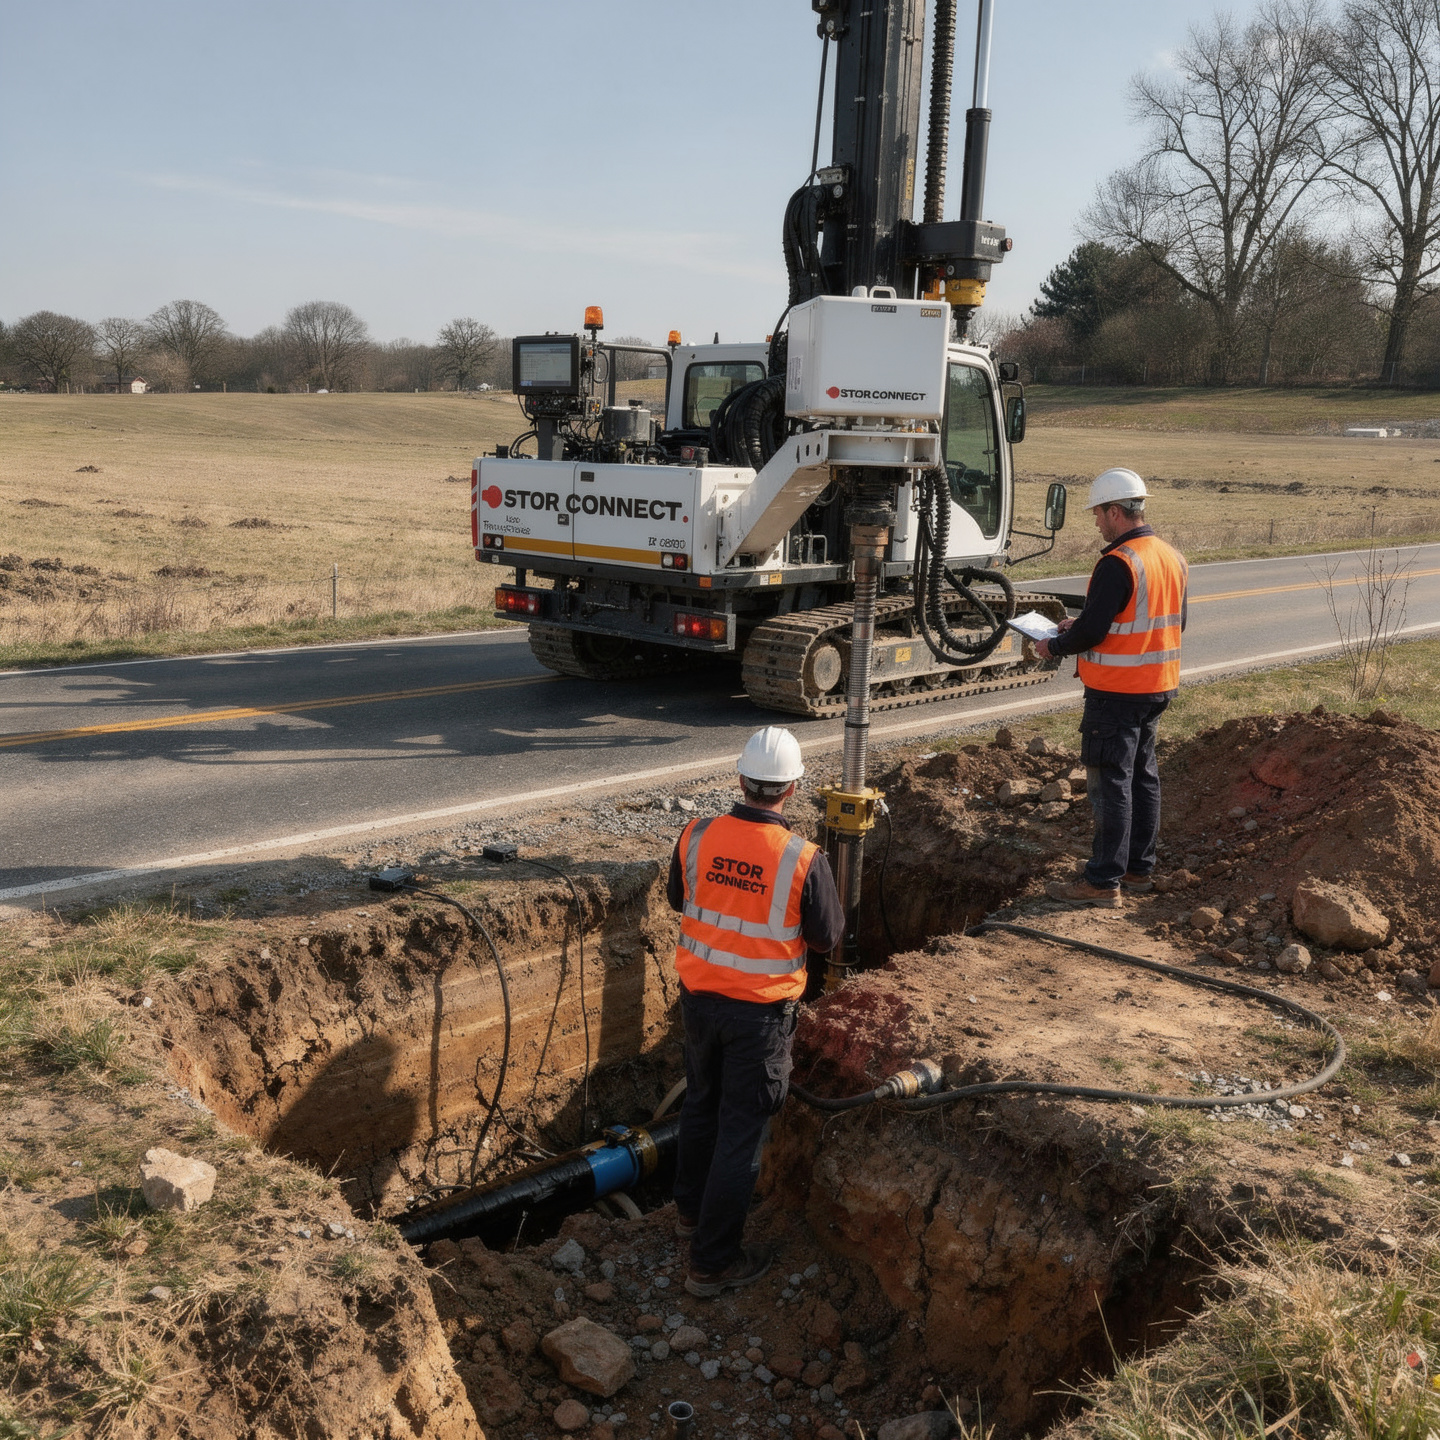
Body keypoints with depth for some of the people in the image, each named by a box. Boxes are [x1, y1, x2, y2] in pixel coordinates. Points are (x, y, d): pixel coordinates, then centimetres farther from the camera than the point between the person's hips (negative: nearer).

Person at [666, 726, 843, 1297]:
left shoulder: (696, 837, -11)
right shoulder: (804, 861, -22)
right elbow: (827, 937, -8)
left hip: (699, 997, 4)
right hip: (760, 1011, -4)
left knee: (701, 1104, 26)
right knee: (741, 1131, 8)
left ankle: (691, 1210, 45)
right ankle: (712, 1261, 17)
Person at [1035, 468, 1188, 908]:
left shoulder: (1117, 564, -20)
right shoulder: (1174, 559, 9)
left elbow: (1092, 631, -23)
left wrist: (1053, 646, -2)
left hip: (1117, 691, -9)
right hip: (1158, 688, 9)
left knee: (1111, 782, -4)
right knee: (1143, 775, 16)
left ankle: (1103, 881, 1)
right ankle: (1139, 868, 26)